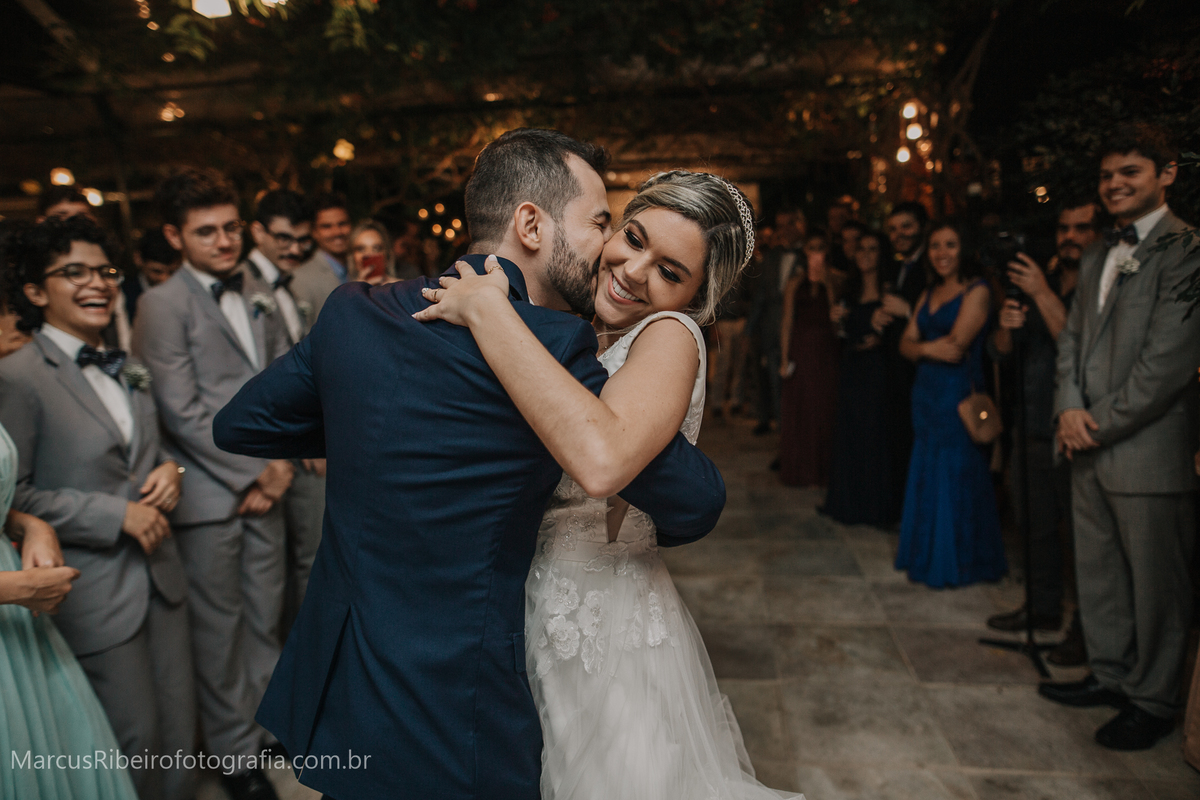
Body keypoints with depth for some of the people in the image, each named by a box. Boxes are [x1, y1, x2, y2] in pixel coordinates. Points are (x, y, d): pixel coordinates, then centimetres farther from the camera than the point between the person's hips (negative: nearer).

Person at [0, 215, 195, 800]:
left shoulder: (126, 371, 11)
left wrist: (167, 469, 0)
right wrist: (118, 515, -18)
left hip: (161, 576, 7)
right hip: (96, 592, -6)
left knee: (179, 725, 15)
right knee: (135, 736, 7)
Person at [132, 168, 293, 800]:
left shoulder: (259, 295, 10)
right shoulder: (162, 305, -9)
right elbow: (182, 411, -15)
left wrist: (281, 459, 1)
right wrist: (253, 472, -11)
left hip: (267, 482, 5)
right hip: (209, 492, -5)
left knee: (265, 614, 16)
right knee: (218, 628, 8)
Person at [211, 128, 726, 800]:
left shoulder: (355, 310, -3)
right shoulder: (551, 344, -21)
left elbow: (238, 425, 10)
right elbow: (697, 503, -13)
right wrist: (649, 527, 10)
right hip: (449, 730, -6)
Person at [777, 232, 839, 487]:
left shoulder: (832, 280, 7)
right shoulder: (796, 281, 6)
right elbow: (787, 320, 3)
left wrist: (828, 285, -11)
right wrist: (784, 358, -2)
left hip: (826, 351, 0)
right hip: (801, 350, 0)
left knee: (824, 408, 1)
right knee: (798, 408, 2)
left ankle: (822, 468, 12)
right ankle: (798, 469, 12)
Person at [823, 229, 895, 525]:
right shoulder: (850, 289, 12)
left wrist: (880, 339, -22)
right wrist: (837, 320, -3)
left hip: (877, 368, -6)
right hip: (850, 367, 6)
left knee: (875, 432, 0)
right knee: (848, 431, 9)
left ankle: (876, 505, 12)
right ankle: (848, 501, 21)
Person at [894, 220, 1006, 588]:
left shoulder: (976, 291, -10)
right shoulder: (929, 294, 14)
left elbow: (956, 346, -19)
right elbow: (906, 344, 6)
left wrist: (921, 344, -3)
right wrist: (928, 348, -15)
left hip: (959, 393, -7)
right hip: (926, 392, 7)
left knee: (956, 476, 1)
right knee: (926, 474, 12)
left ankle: (959, 561, 16)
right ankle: (928, 554, 25)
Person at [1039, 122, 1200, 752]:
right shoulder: (1097, 256, 15)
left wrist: (1100, 423, -11)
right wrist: (1070, 408, -2)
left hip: (1148, 450, -7)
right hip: (1089, 447, 8)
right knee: (1097, 571, 17)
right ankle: (1110, 673, 33)